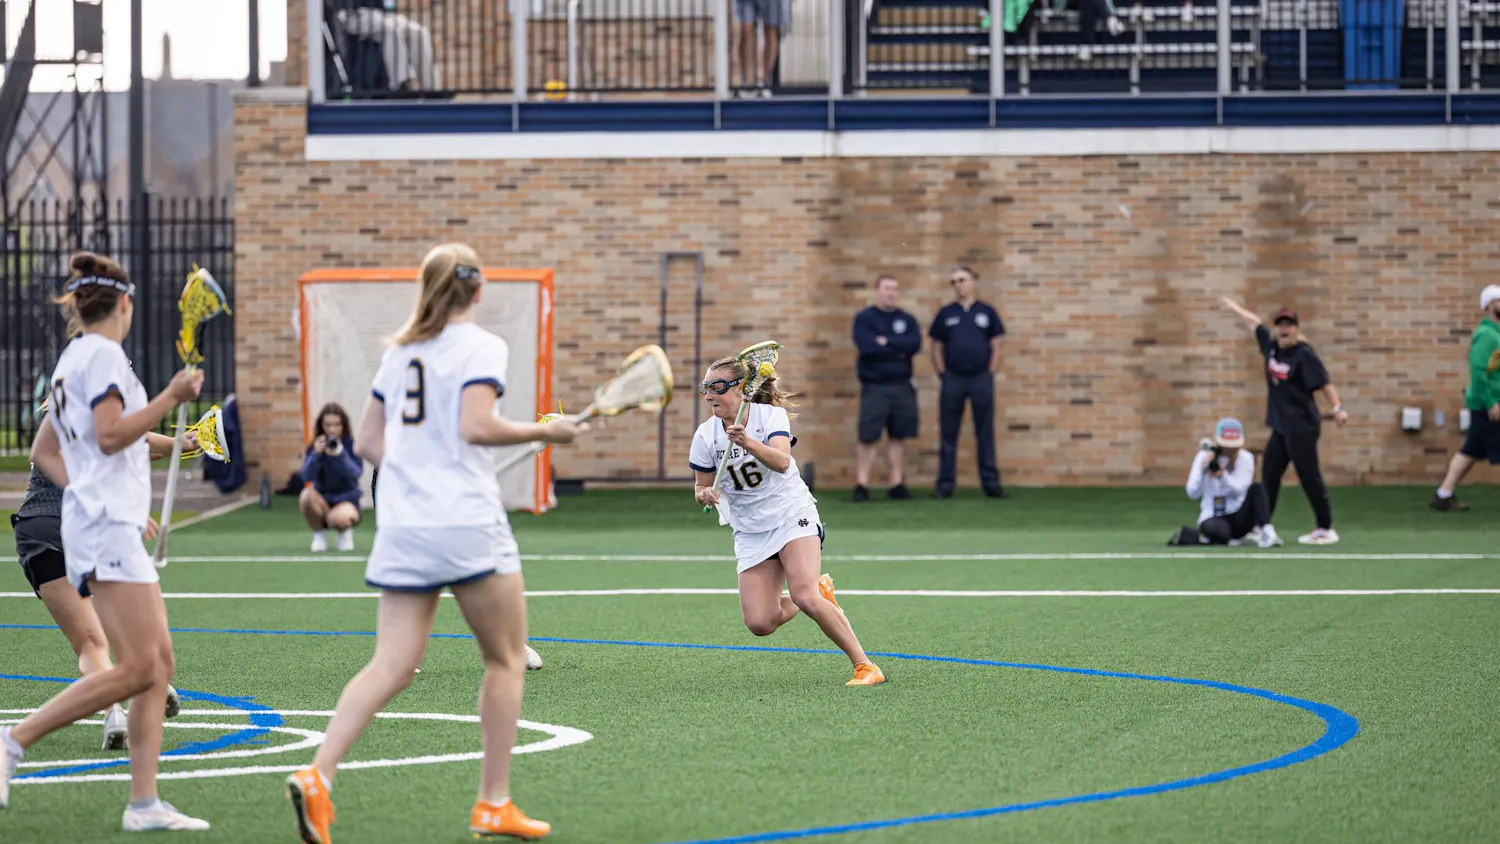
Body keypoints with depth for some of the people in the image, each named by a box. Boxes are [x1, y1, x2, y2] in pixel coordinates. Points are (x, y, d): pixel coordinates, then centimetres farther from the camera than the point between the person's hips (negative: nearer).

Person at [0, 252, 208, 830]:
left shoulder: (71, 358, 19)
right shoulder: (103, 353, -9)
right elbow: (110, 435, -19)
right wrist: (172, 398, -18)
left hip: (110, 528, 10)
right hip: (108, 527, -10)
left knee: (159, 664, 4)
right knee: (136, 670, -14)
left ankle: (144, 803, -1)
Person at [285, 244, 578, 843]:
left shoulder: (400, 351, 15)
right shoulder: (480, 347, -4)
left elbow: (368, 441, 16)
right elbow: (476, 426, -18)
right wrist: (543, 432, -6)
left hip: (401, 525, 6)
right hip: (467, 524, -6)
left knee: (392, 665, 0)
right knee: (506, 660, 11)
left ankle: (318, 776, -20)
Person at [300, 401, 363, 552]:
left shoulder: (351, 445, -8)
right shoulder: (314, 446, -4)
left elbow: (355, 473, -20)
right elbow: (307, 477, -16)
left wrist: (339, 454, -34)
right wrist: (316, 454, -32)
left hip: (346, 500, -2)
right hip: (322, 500, 2)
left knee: (338, 518, -37)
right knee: (307, 495, -32)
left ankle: (345, 532, 3)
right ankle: (318, 535, -7)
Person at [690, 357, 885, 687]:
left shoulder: (770, 415, -11)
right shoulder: (705, 436, -3)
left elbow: (782, 462, -29)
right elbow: (700, 487, 7)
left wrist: (748, 443, -46)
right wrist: (705, 494, -17)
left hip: (793, 517, -4)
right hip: (750, 533, 4)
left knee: (804, 596, -27)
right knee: (760, 623, -10)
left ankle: (864, 666, -17)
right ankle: (819, 591, 20)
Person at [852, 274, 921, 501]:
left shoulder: (907, 320, 10)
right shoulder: (864, 318, 0)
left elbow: (915, 344, -6)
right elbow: (867, 346, -15)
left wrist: (886, 342, -13)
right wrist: (899, 350, -8)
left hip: (902, 387, 4)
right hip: (874, 387, -3)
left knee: (898, 436, 5)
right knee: (868, 438, -6)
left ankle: (897, 484, 10)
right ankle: (861, 485, -2)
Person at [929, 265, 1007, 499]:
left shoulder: (987, 312, 5)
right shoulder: (945, 314, 6)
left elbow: (996, 347, 6)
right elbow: (937, 348, 8)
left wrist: (990, 375, -1)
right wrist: (943, 375, 0)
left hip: (981, 379, 0)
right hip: (953, 380, 0)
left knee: (985, 433, 3)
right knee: (949, 434, 3)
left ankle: (991, 483, 6)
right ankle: (945, 484, 6)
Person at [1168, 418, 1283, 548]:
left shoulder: (1245, 458, -1)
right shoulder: (1204, 457, -2)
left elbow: (1239, 490, -15)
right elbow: (1192, 493, -8)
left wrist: (1221, 473, -30)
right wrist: (1202, 469, -22)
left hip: (1239, 518, 2)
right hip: (1212, 518, -2)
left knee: (1257, 488, -26)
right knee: (1220, 534, -39)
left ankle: (1267, 532, -36)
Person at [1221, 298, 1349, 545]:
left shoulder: (1304, 355, -14)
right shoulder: (1272, 346, 6)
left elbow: (1324, 382, -20)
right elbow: (1255, 322, 22)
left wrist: (1338, 408, -32)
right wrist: (1233, 306, 35)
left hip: (1301, 427, -8)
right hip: (1280, 427, 8)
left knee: (1309, 477, -6)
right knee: (1269, 475, 13)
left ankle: (1326, 529, 0)